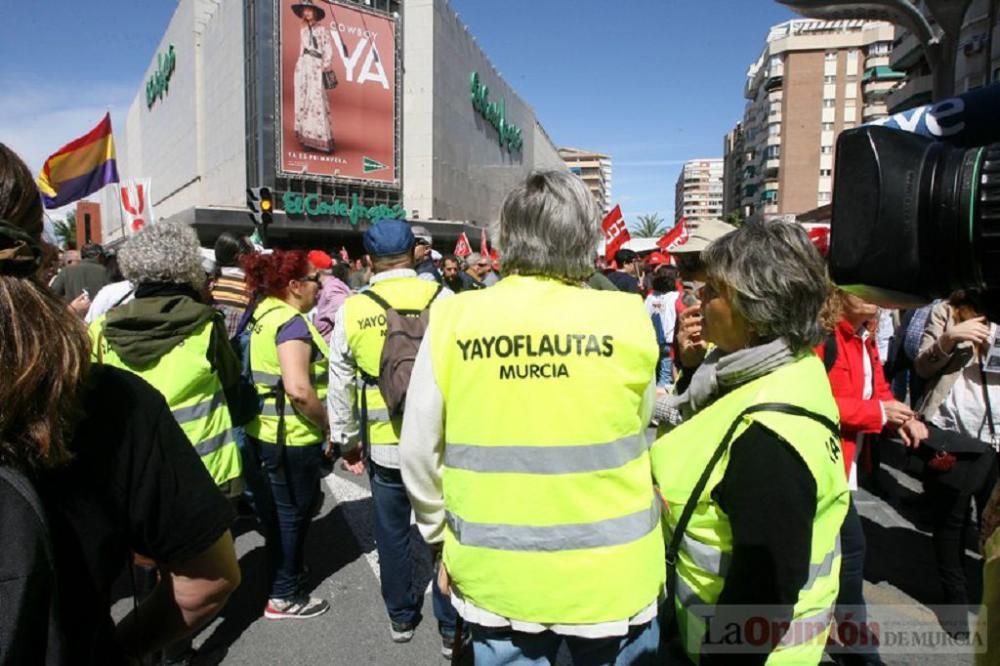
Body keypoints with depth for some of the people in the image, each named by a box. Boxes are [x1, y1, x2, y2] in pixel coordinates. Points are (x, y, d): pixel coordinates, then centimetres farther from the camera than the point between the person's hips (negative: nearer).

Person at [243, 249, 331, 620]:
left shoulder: (265, 314, 7)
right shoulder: (292, 322, -22)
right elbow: (298, 389, -32)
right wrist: (327, 424, -17)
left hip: (266, 431, 9)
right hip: (292, 436, -9)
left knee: (279, 509, 24)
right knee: (292, 512, 7)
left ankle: (285, 573, 43)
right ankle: (284, 596, 24)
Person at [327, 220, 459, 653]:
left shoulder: (351, 310, -3)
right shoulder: (442, 299, -10)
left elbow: (340, 386, 3)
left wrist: (347, 439, 16)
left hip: (383, 443, 2)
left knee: (392, 532, 19)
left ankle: (401, 616, 38)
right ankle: (452, 627, 26)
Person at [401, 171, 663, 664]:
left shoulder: (453, 321, -12)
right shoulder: (626, 319, -13)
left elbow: (418, 452, -4)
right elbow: (639, 431, 3)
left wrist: (441, 536, 11)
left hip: (496, 573, 1)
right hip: (610, 574, 0)